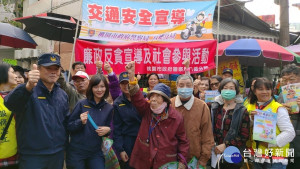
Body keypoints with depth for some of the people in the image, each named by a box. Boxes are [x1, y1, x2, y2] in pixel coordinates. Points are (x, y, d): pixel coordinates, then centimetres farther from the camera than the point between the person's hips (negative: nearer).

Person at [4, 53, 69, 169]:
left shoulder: (62, 95, 7)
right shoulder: (26, 90, -11)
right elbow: (10, 103, -33)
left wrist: (64, 144, 12)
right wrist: (28, 87, -51)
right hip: (32, 155, -5)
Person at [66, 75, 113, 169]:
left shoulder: (108, 108, 1)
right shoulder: (82, 104, -9)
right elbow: (69, 126, -5)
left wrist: (108, 130, -10)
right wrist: (81, 122, -23)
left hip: (96, 153, 2)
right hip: (76, 152, -2)